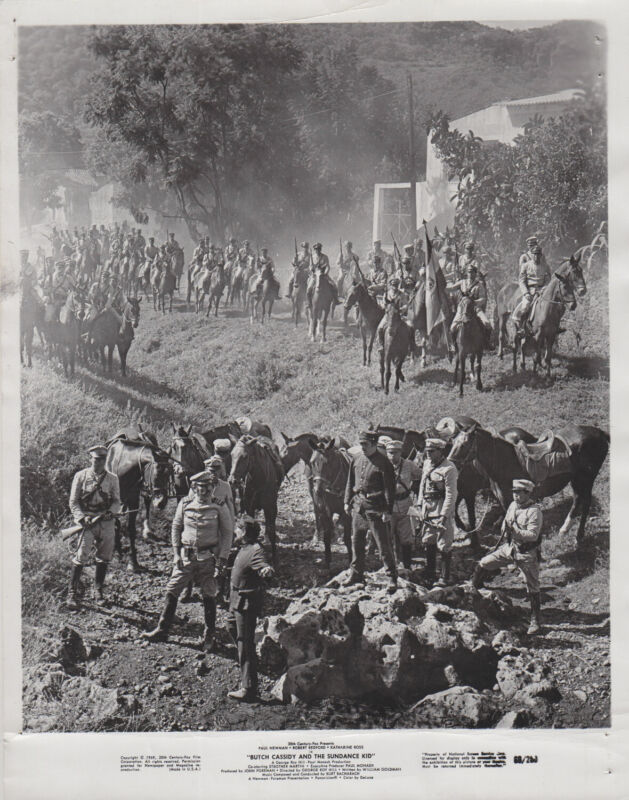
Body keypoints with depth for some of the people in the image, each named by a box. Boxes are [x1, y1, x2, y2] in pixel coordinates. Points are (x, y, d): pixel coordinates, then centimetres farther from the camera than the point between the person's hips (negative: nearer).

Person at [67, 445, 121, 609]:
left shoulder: (112, 478, 8)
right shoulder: (80, 476, 2)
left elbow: (116, 501, 10)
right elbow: (73, 502, 1)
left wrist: (110, 512, -11)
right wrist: (82, 517, -14)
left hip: (107, 522, 3)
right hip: (87, 522, -3)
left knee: (103, 558, 9)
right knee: (81, 557, -9)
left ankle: (99, 591, 25)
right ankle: (73, 594, -1)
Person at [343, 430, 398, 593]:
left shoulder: (383, 463, -13)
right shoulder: (357, 459, 6)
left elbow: (390, 489, -13)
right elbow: (350, 482, 15)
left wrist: (388, 511, -15)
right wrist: (347, 502, 13)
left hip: (375, 508, -6)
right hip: (358, 506, 6)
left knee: (383, 544, -2)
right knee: (356, 541, 16)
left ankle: (392, 577, 7)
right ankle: (356, 573, 30)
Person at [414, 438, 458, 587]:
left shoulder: (449, 469, -15)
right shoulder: (427, 464, 9)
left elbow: (451, 495, -17)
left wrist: (444, 516, -20)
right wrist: (419, 505, 12)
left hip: (442, 508, -8)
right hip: (427, 508, 8)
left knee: (444, 546, -1)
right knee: (428, 543, 13)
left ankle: (444, 578, 9)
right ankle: (429, 577, 24)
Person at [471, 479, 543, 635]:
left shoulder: (534, 511, -19)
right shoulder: (513, 506, 4)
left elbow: (533, 535, -26)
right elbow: (505, 528, 16)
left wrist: (515, 530, -31)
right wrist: (506, 528, -6)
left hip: (527, 554, -7)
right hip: (509, 548, 7)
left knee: (533, 589, 1)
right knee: (483, 564, 4)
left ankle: (535, 622, 12)